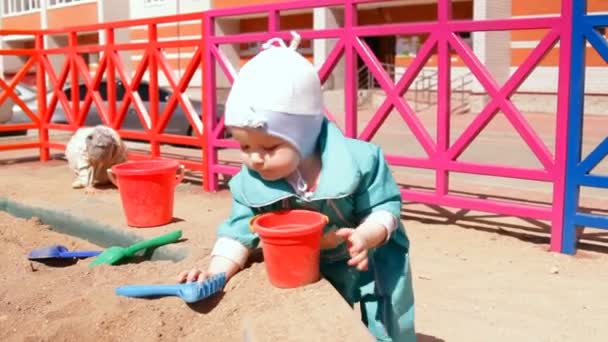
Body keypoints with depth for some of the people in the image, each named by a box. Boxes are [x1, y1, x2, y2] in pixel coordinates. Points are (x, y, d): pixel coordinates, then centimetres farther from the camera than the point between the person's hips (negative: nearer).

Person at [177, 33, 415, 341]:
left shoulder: (358, 160, -28)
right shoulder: (250, 183, -19)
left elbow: (386, 207, -18)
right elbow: (239, 232, -13)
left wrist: (365, 236, -38)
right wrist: (217, 272, -30)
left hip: (369, 267, -2)